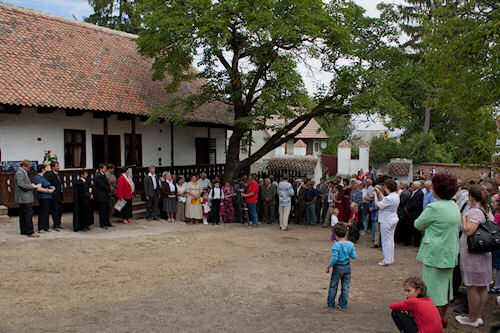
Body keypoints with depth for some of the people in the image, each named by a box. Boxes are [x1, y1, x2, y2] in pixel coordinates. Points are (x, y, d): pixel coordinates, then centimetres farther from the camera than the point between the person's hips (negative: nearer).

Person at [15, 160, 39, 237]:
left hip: (24, 198, 11)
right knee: (28, 214, -11)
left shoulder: (23, 173, 18)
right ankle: (30, 232, -11)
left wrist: (31, 185, 12)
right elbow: (22, 185, -23)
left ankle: (23, 230, 18)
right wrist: (31, 186, -12)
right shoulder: (20, 173, -15)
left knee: (23, 215, 13)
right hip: (24, 198, -11)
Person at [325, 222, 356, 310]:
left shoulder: (335, 245, -19)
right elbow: (354, 257, -3)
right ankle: (343, 305, 17)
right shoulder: (350, 244, -6)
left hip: (338, 267, -3)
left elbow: (335, 258, -24)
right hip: (347, 267, 3)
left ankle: (330, 303, 24)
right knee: (345, 287, 12)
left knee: (333, 286, 13)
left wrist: (328, 266, -13)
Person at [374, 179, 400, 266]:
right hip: (393, 219, 9)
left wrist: (375, 195, -8)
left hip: (386, 221, -9)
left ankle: (387, 260, 6)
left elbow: (377, 205, -20)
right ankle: (391, 259, 25)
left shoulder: (389, 198, -25)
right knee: (391, 240, 17)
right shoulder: (396, 196, 5)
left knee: (386, 241, 0)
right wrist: (380, 193, 19)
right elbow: (384, 201, 18)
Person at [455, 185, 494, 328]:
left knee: (472, 287, 1)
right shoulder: (487, 210, 9)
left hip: (472, 254, -9)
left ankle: (472, 319, 10)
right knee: (483, 287, 13)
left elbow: (468, 230, -28)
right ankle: (478, 316, 23)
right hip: (485, 254, 9)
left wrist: (464, 217, -14)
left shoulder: (475, 211, -18)